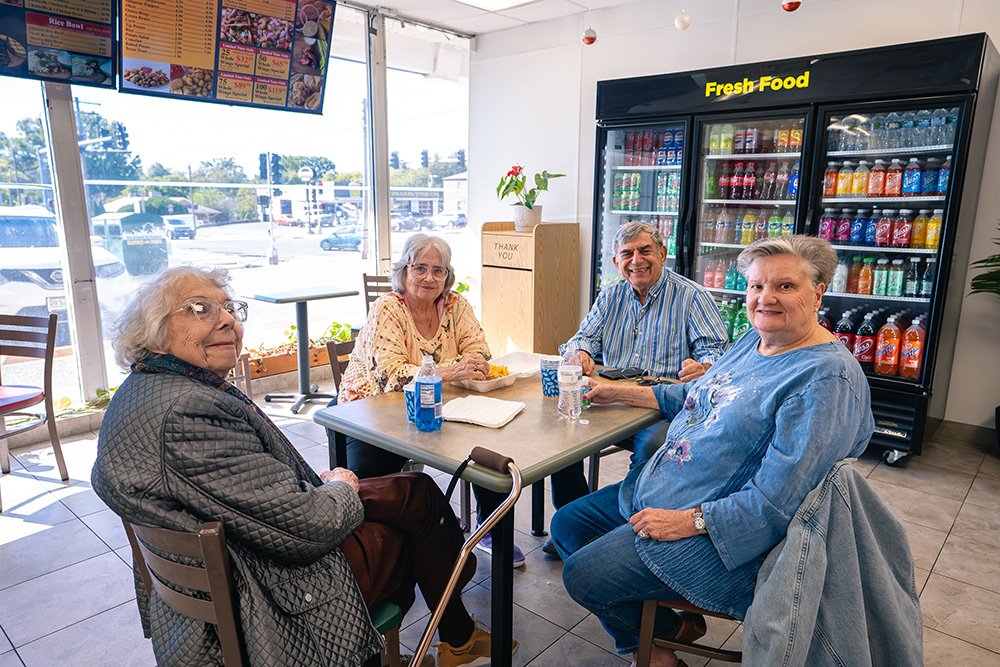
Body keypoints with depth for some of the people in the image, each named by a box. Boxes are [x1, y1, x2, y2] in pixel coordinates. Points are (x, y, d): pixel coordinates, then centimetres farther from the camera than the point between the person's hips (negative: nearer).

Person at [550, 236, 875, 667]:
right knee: (566, 526, 10)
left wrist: (690, 521, -25)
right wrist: (621, 393, 18)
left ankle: (670, 629, 18)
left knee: (584, 575, -15)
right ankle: (671, 627, 20)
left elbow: (778, 499, -26)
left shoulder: (827, 378, -22)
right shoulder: (754, 339, 6)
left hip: (722, 530, -9)